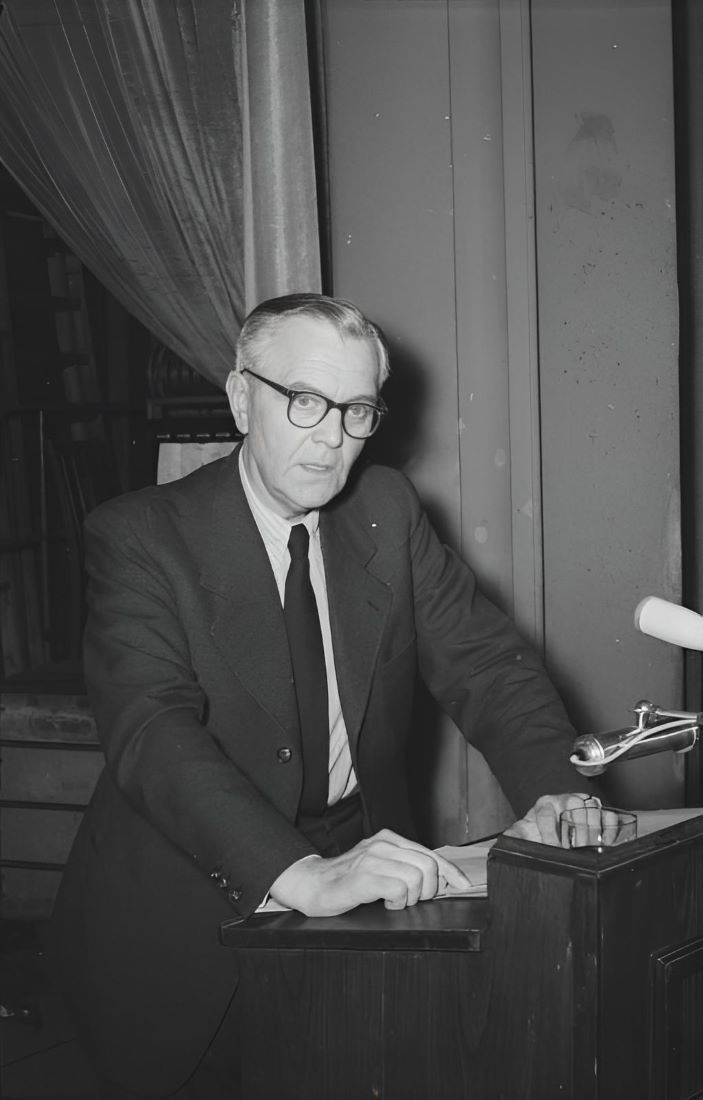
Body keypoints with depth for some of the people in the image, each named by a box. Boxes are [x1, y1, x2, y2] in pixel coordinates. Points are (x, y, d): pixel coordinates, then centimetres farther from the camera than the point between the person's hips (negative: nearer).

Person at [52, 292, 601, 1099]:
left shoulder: (387, 509, 3)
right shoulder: (141, 538, -13)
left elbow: (482, 659, -1)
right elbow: (152, 731, -26)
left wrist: (551, 792, -21)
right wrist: (302, 875, -40)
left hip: (359, 884, 4)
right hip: (186, 919, -3)